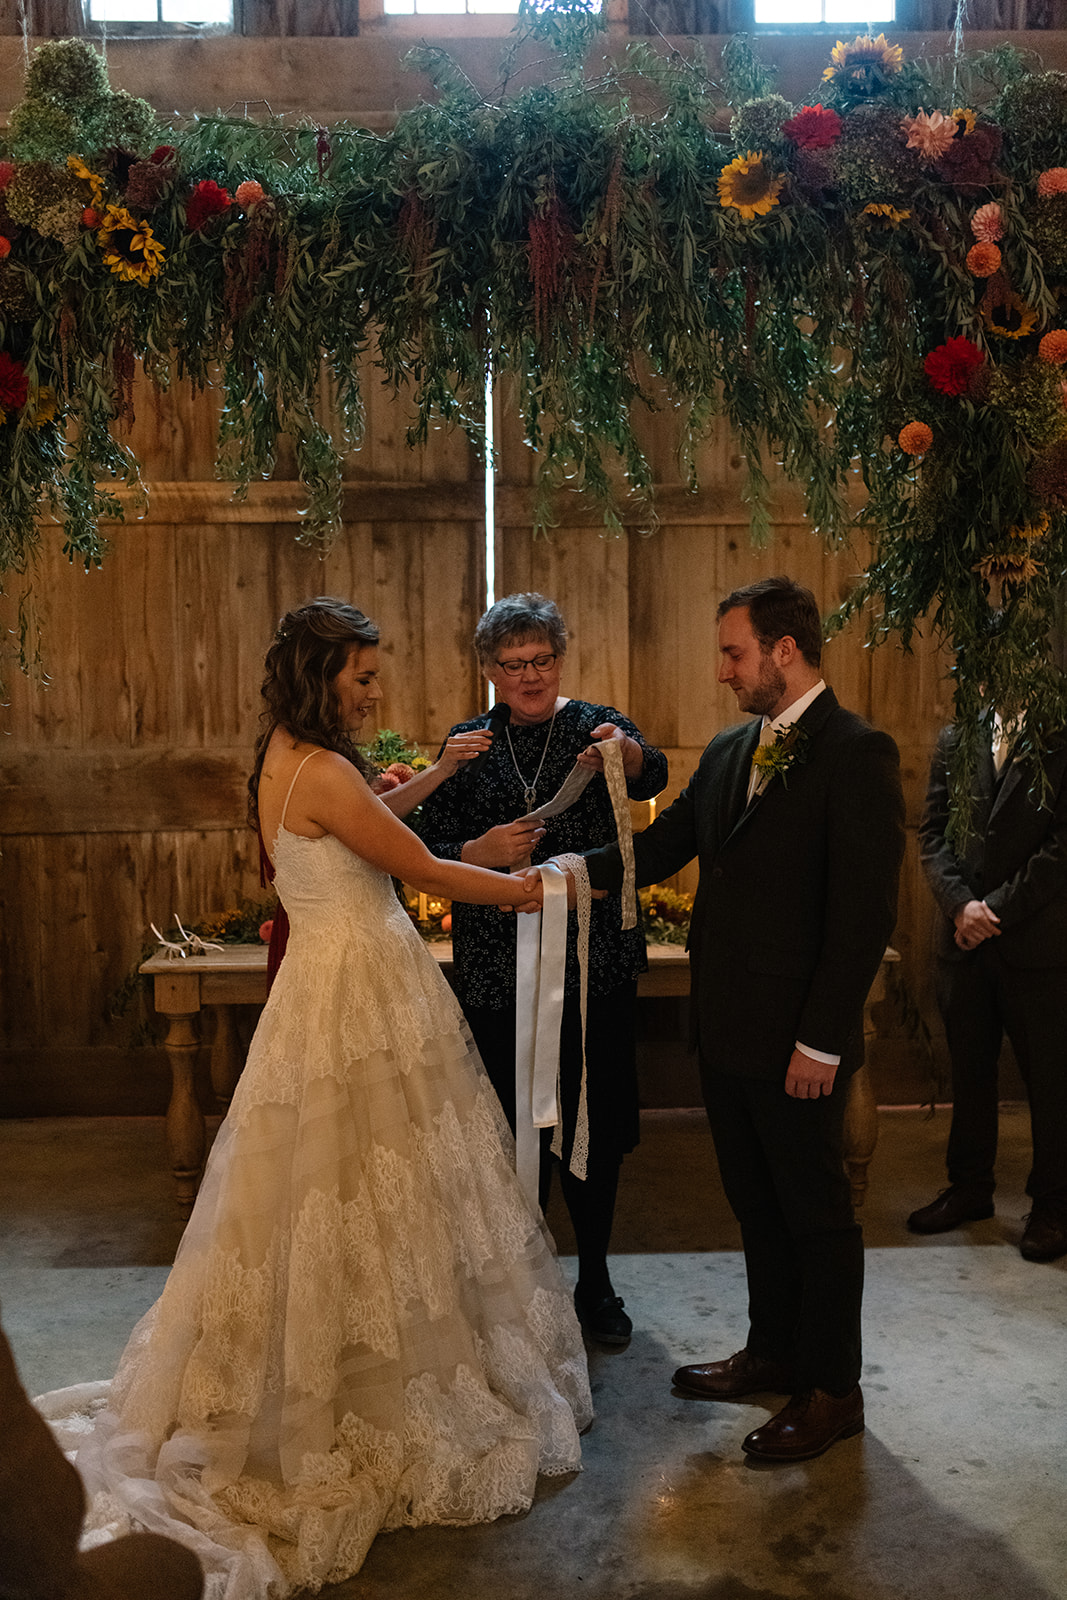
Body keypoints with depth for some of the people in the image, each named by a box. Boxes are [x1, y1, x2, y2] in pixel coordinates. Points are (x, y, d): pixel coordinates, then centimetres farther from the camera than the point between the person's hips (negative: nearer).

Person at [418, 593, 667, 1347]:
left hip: (596, 963, -1)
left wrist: (626, 754, -44)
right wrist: (481, 851, -17)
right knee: (515, 1124, 7)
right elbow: (430, 854, 3)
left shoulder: (596, 726, 1)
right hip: (498, 968, 1)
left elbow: (652, 775, -21)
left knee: (596, 1122, 8)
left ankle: (595, 1281, 27)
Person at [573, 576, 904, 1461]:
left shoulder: (858, 755, -15)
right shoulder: (729, 751, 10)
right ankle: (773, 1351, 38)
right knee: (755, 1201, 20)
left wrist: (820, 1041, -19)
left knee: (816, 1211, 8)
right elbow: (658, 848, 12)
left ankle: (832, 1390, 24)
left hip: (799, 1041, -7)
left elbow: (864, 914, -18)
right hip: (727, 1027, 8)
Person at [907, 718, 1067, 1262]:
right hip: (964, 941, 4)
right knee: (968, 1068, 14)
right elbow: (932, 833, 6)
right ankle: (970, 1186, 29)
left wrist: (995, 909, -13)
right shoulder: (955, 739, 8)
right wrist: (961, 904, -9)